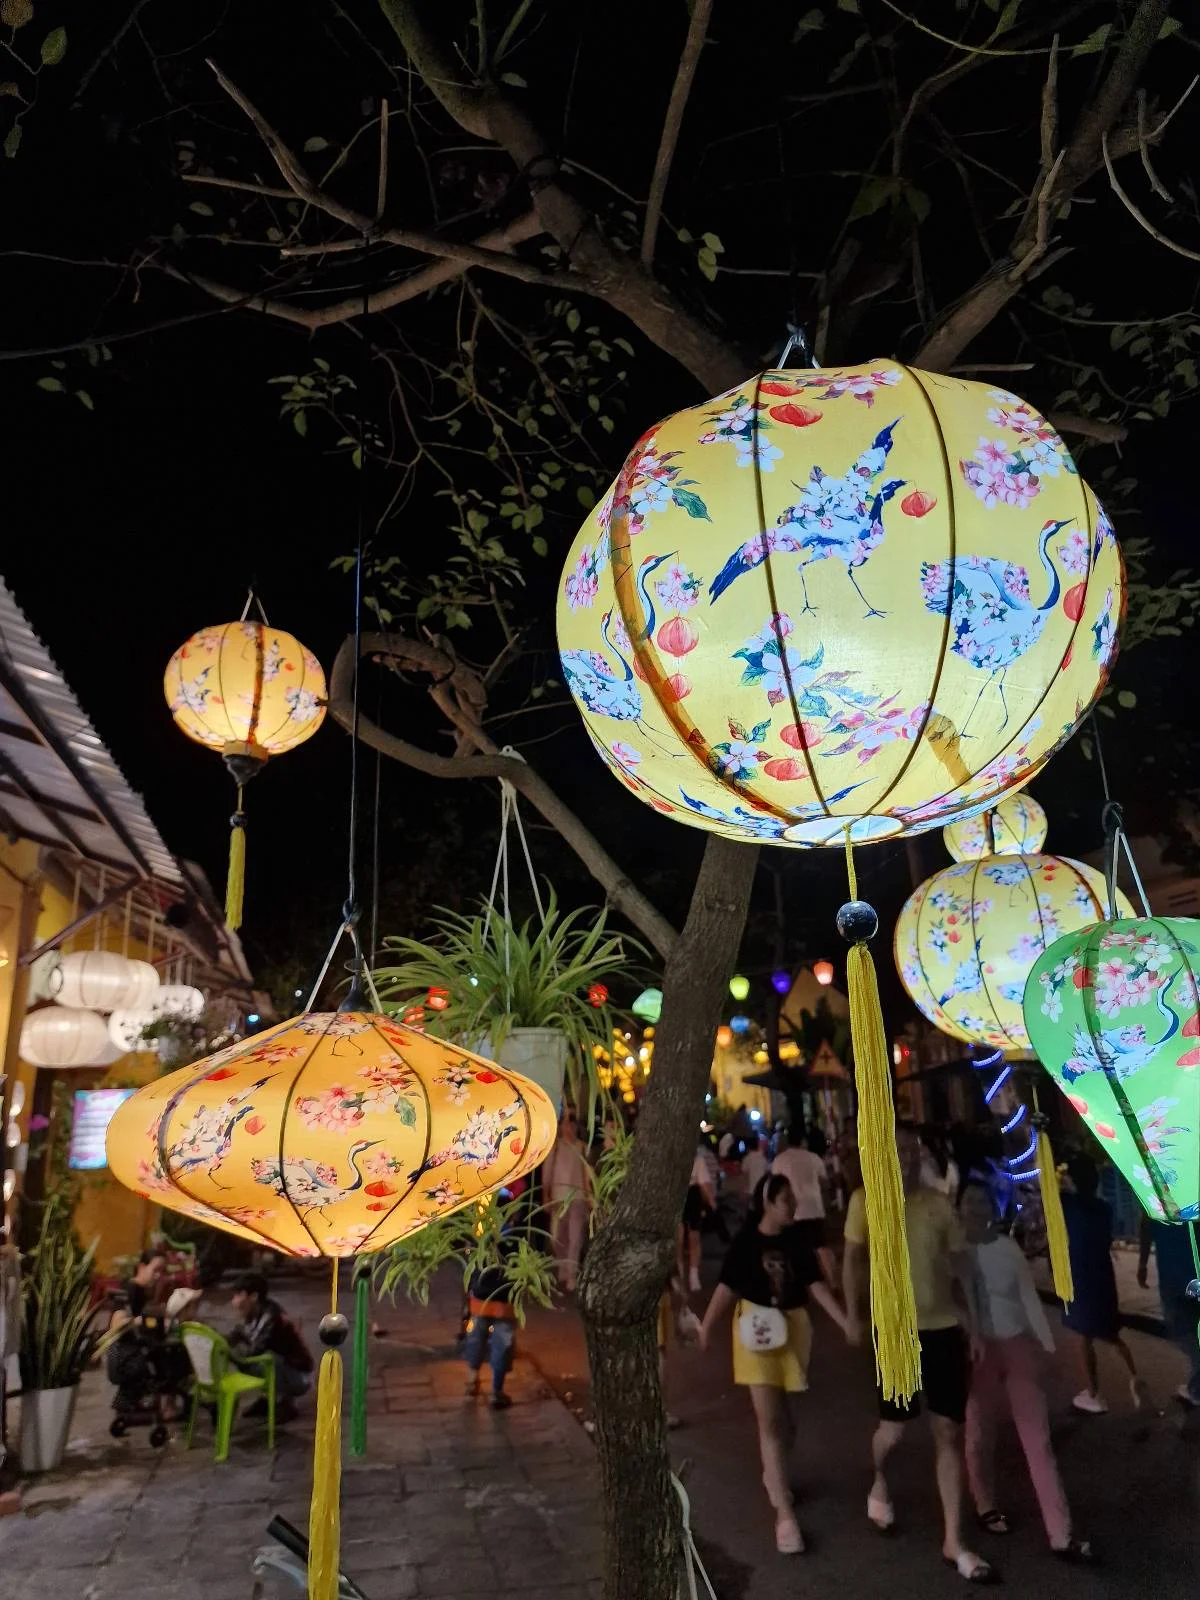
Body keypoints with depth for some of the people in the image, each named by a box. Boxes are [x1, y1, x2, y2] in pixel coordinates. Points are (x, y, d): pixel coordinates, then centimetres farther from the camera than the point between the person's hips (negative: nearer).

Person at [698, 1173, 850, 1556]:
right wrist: (706, 1327, -11)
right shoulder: (746, 1241, -15)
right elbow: (727, 1287, -9)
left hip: (793, 1327, 3)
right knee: (768, 1418, -3)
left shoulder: (797, 1238, -8)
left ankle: (772, 1474, 44)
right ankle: (785, 1513, 2)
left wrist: (846, 1322, -11)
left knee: (780, 1413, 18)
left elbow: (815, 1284, -5)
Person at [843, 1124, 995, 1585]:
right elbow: (853, 1259, 0)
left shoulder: (939, 1204, -1)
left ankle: (954, 1542, 21)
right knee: (894, 1428, 5)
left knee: (950, 1433, 7)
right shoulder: (866, 1200, -7)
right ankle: (879, 1483, 40)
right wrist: (853, 1316, -3)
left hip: (945, 1327, 2)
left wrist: (975, 1323, 4)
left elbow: (961, 1263, 5)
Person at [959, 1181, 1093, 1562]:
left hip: (1018, 1346, 2)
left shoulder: (1009, 1248, -1)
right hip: (977, 1350, -2)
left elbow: (1028, 1297, 5)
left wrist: (1045, 1343, 2)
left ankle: (1060, 1535, 8)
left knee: (1039, 1440, 3)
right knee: (980, 1435, 11)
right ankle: (986, 1506, 34)